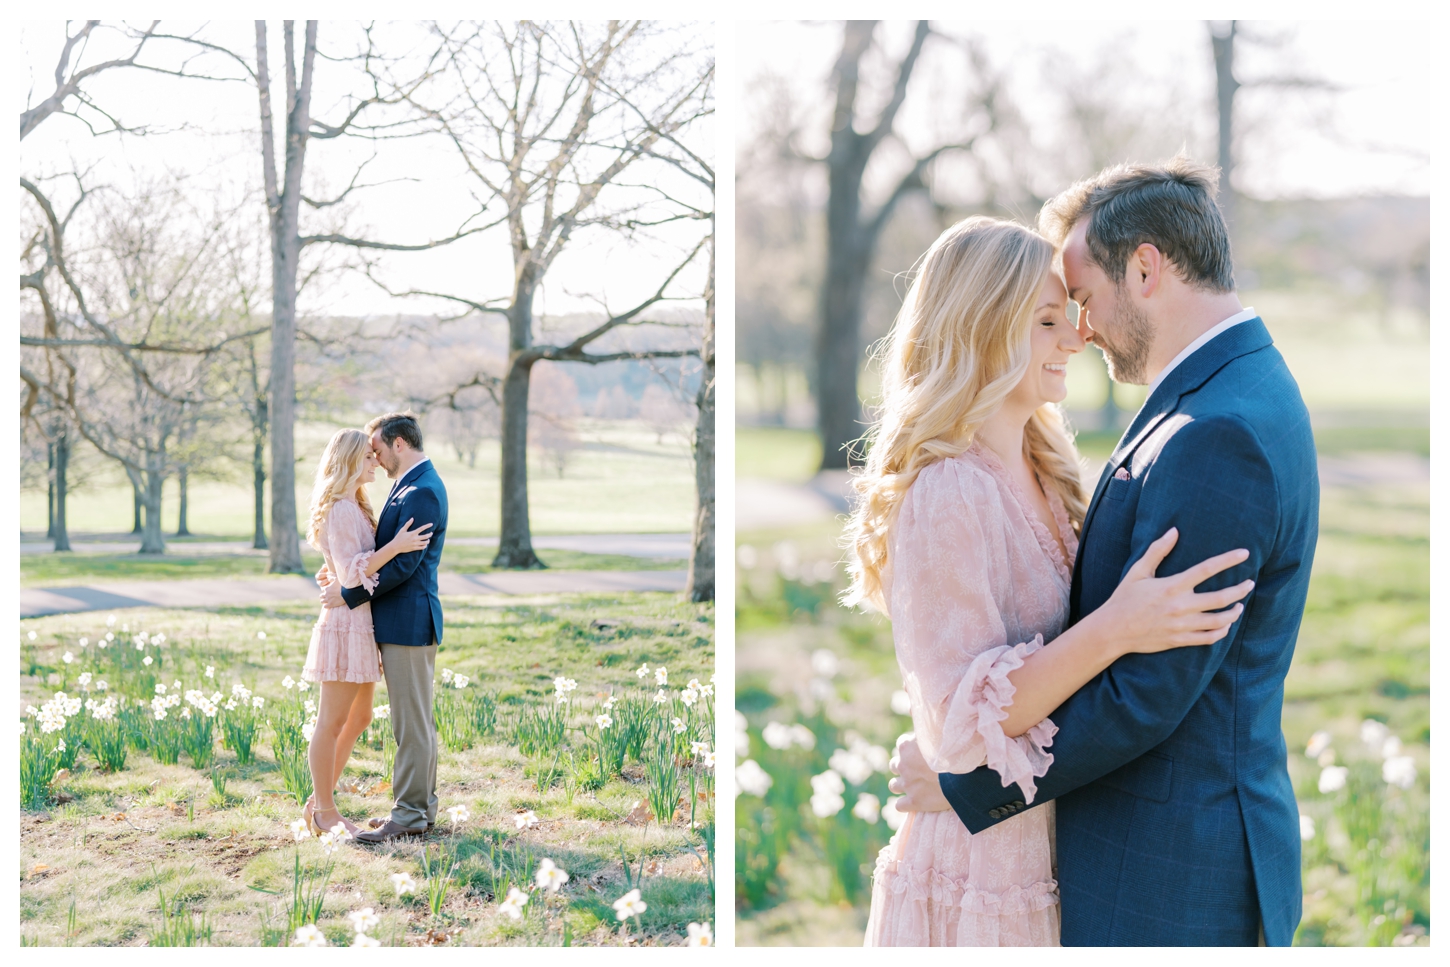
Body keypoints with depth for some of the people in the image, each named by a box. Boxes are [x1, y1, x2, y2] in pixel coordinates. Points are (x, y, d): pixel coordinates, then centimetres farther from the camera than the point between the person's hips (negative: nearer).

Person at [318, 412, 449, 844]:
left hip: (409, 623, -11)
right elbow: (388, 553, 20)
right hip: (402, 622, 11)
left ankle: (409, 816, 0)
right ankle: (422, 807, 22)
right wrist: (344, 576, 8)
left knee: (411, 722, -5)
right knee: (416, 721, 15)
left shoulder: (422, 492, -17)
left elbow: (402, 565, -22)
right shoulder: (411, 486, 16)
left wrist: (349, 595, -15)